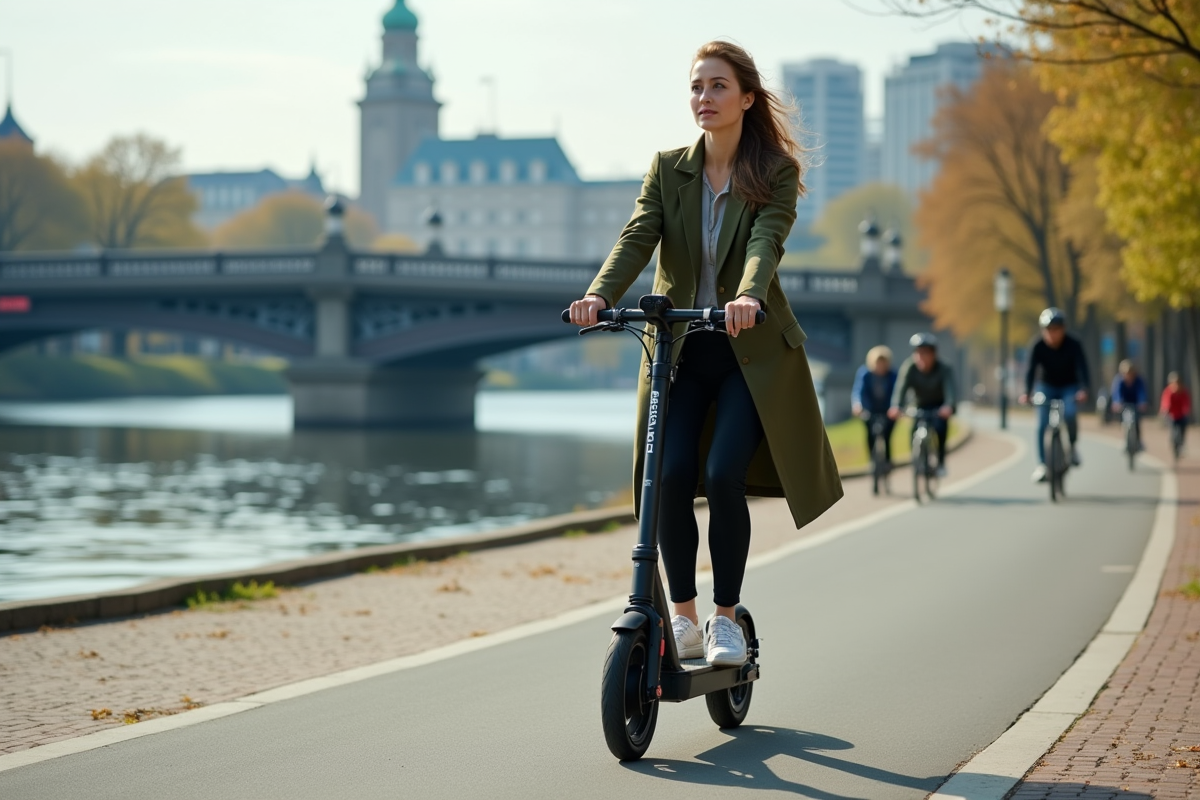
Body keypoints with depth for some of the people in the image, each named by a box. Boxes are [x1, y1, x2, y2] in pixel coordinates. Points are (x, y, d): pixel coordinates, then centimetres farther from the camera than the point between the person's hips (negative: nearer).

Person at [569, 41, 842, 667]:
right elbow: (638, 236, -9)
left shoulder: (776, 173, -3)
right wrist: (599, 296, -29)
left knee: (723, 476, -16)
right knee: (671, 477, -12)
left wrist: (749, 295, -42)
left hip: (750, 350, -2)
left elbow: (766, 241, -21)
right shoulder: (668, 169, 5)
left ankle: (725, 620, 2)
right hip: (678, 346, 3)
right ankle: (682, 618, 4)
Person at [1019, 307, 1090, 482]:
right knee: (1042, 425, -14)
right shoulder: (1038, 348, -19)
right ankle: (1042, 463, -8)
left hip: (1069, 387, -1)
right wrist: (1027, 393, -44)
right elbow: (1031, 370, -27)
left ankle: (1072, 445, -5)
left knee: (1069, 414, -30)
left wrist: (1083, 389, -46)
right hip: (1046, 386, 1)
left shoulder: (1073, 345, -21)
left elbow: (1082, 367, -29)